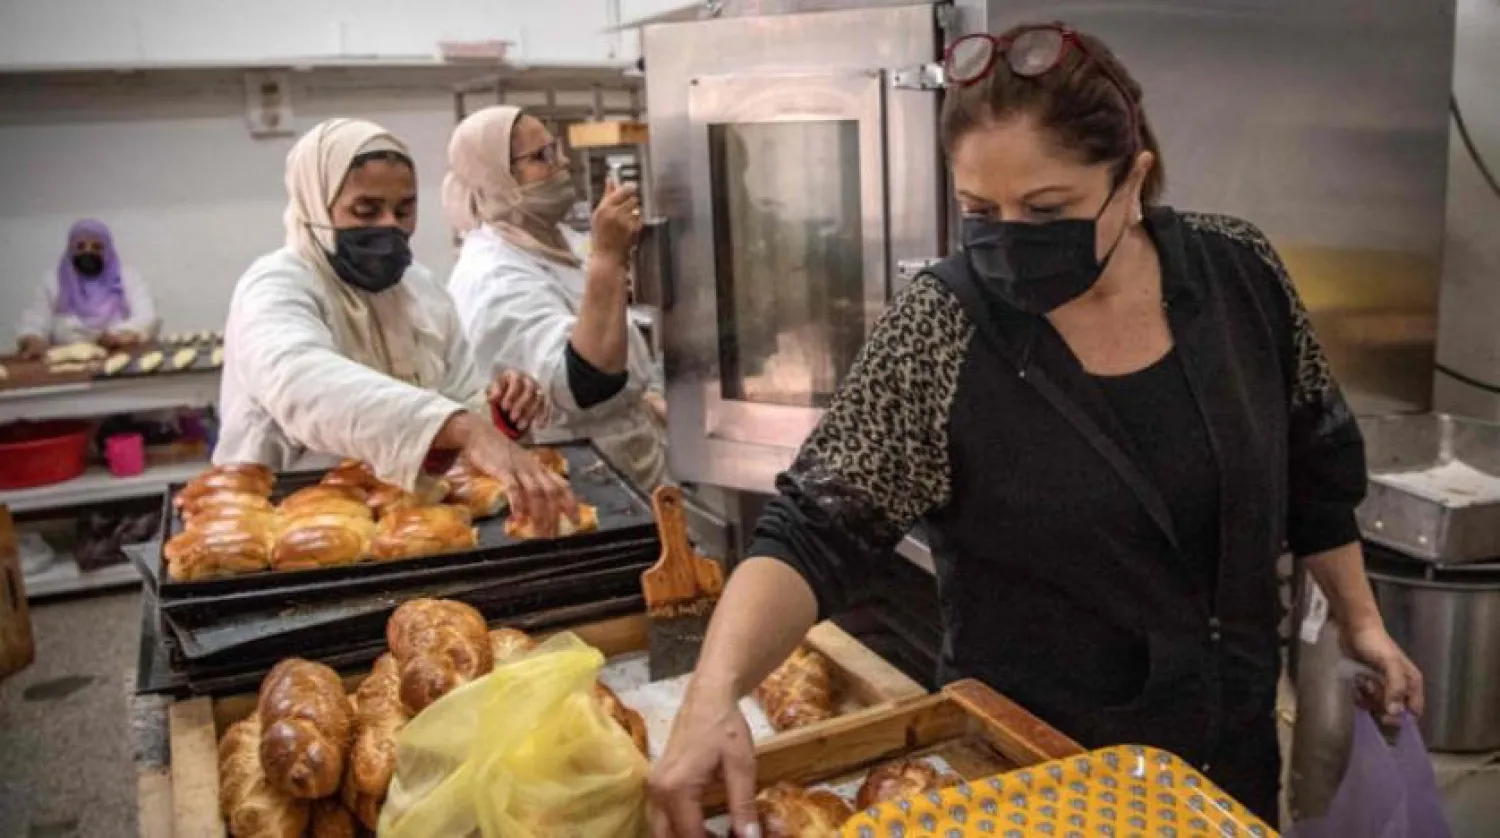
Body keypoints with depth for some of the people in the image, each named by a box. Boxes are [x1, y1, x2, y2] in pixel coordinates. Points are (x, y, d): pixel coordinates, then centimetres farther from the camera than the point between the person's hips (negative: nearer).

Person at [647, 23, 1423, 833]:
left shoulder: (1238, 272, -10)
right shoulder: (938, 336, -22)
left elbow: (1315, 462, 5)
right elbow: (813, 530, -25)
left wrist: (1361, 622, 11)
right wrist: (714, 691, -41)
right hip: (1041, 764, -4)